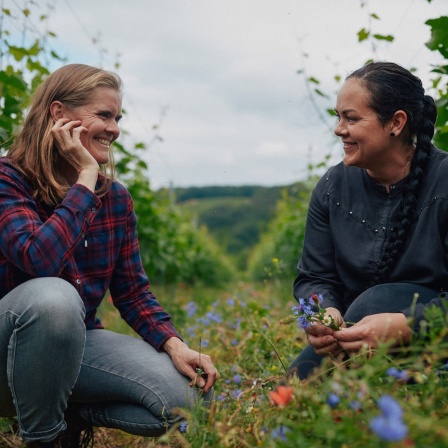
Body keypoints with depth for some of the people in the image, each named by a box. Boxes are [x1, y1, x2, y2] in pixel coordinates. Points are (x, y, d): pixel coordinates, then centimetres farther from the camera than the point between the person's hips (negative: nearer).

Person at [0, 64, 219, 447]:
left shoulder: (115, 197, 3)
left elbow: (132, 289, 4)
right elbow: (40, 260, -31)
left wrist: (174, 344, -12)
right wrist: (85, 180, -22)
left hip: (77, 341, 5)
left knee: (192, 394, -16)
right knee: (53, 296, -40)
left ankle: (75, 414, 9)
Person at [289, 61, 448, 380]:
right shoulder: (332, 187, 0)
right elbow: (314, 278, 1)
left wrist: (406, 325, -37)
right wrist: (324, 312, -22)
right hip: (353, 332, 4)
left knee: (376, 300, -33)